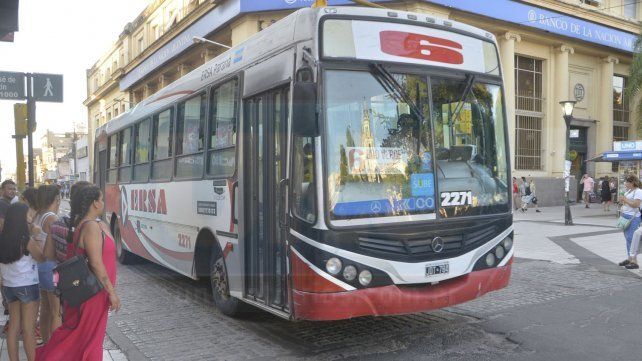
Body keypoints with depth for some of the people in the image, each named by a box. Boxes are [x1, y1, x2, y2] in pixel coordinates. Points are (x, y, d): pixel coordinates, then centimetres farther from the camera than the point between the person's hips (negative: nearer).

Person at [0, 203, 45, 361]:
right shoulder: (26, 239, -16)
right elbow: (41, 257, -4)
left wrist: (30, 234, 11)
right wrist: (35, 235, 1)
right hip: (27, 286, -6)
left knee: (14, 327, 14)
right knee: (28, 329, 2)